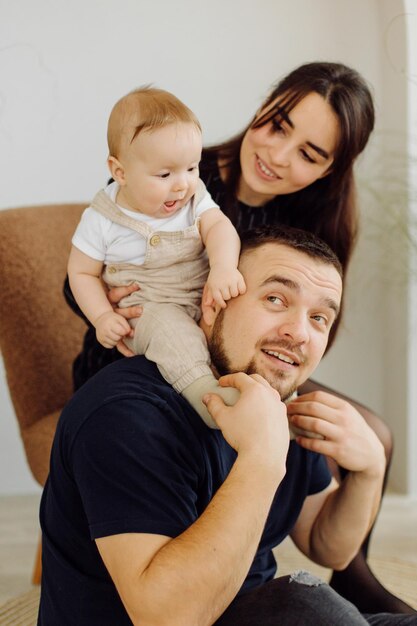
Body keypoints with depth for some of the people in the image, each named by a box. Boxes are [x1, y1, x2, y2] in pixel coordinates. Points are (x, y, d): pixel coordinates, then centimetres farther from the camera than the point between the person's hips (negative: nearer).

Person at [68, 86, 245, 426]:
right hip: (145, 310, -5)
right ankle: (203, 391, -50)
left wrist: (223, 268, -37)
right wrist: (103, 317, -16)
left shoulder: (195, 198, 1)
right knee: (167, 323, -36)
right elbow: (81, 272, 0)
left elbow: (219, 227, -15)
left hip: (203, 299, 5)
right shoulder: (102, 220, -7)